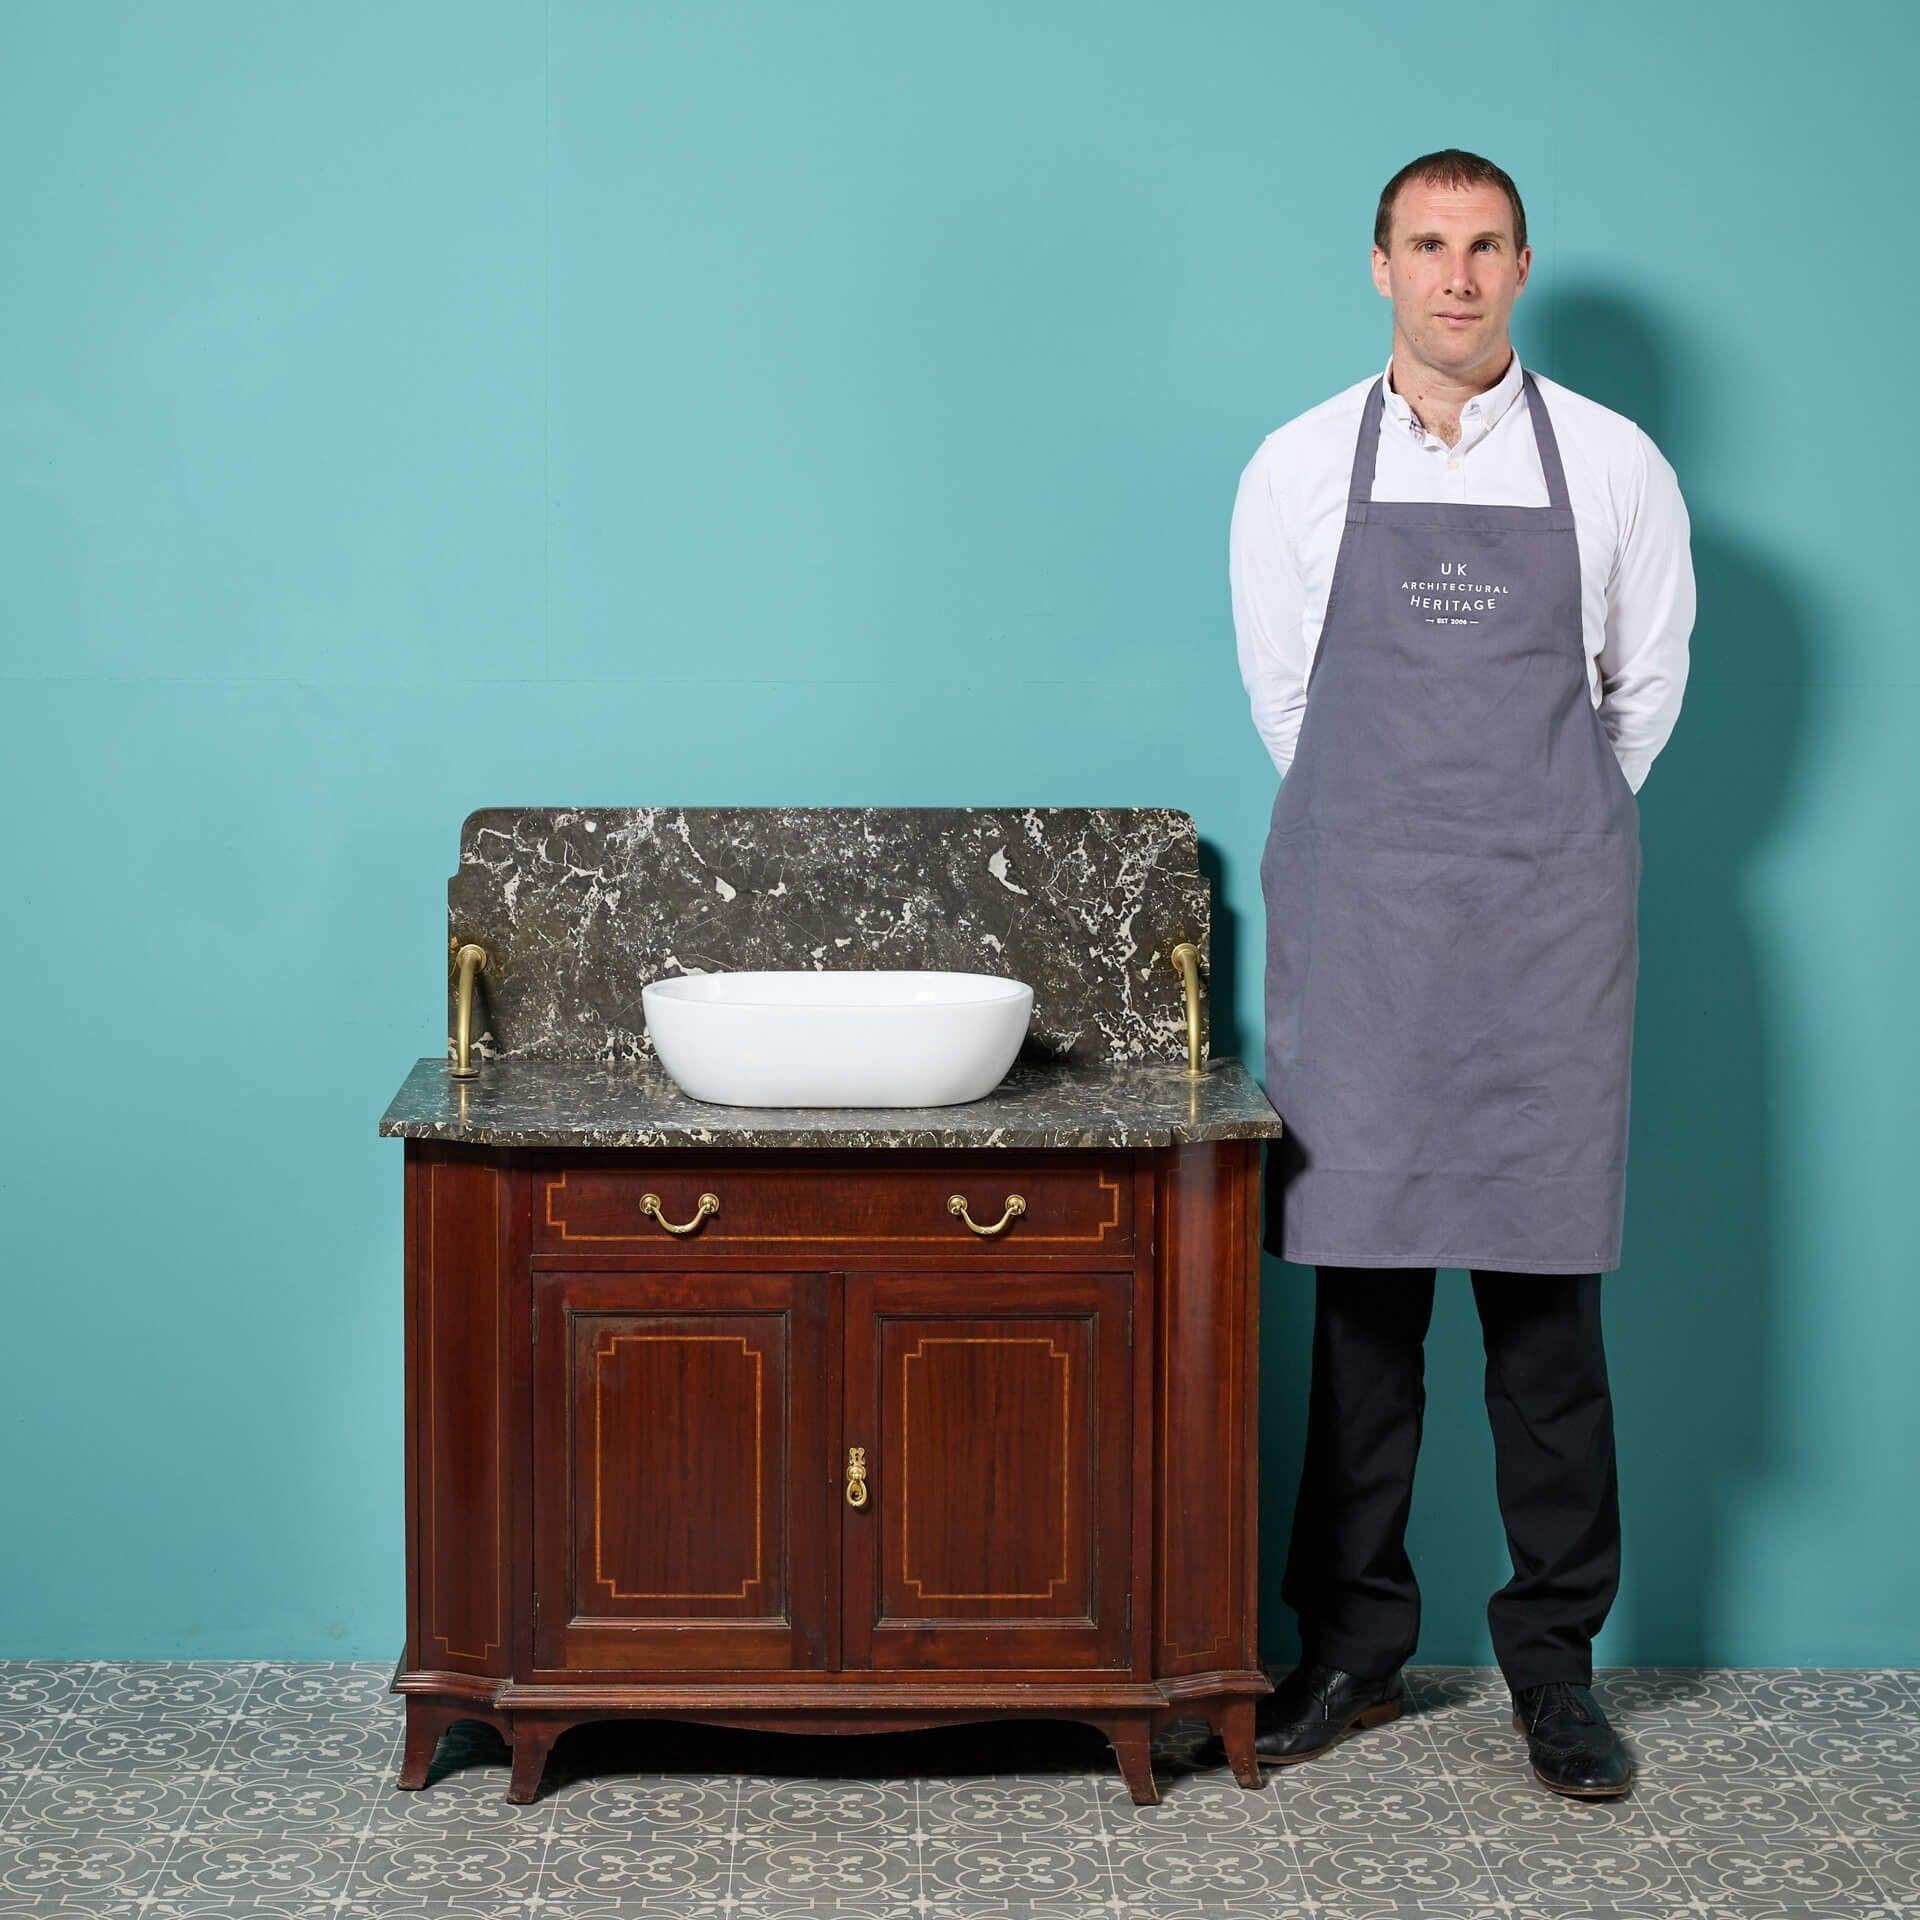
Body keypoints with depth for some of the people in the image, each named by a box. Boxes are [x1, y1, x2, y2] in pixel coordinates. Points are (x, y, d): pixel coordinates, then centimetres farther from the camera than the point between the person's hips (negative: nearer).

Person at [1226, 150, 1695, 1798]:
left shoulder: (1615, 467, 4)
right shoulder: (1298, 471, 5)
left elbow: (1649, 689, 13)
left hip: (1548, 922, 0)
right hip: (1358, 920, 1)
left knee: (1546, 1293, 0)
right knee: (1363, 1289, 3)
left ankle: (1555, 1660, 10)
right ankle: (1354, 1646, 14)